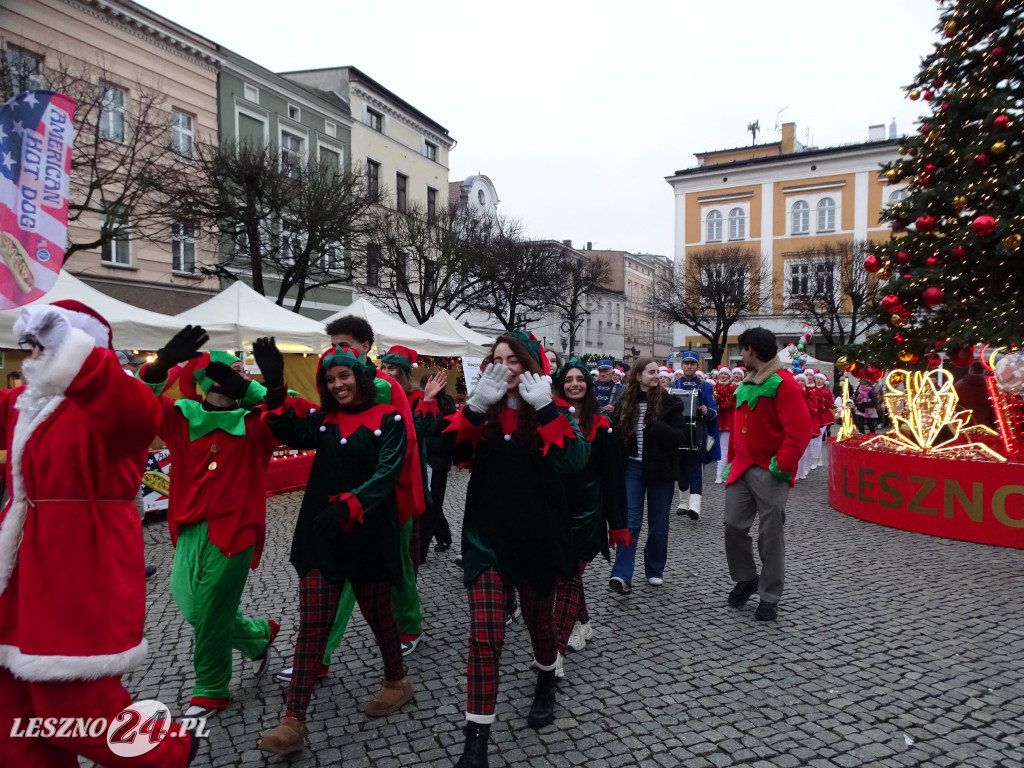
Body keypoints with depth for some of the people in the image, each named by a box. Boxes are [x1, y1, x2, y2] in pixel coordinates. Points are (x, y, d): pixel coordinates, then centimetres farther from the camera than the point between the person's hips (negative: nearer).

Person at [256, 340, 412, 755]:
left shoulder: (388, 419, -6)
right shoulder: (322, 419, 7)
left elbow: (387, 472, -16)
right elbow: (291, 434, -12)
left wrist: (349, 506, -30)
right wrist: (274, 385, -24)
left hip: (369, 533, -3)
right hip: (320, 533, 3)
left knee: (377, 613, 14)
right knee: (312, 625, 4)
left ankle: (397, 681, 38)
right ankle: (293, 721, 12)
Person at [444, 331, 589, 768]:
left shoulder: (552, 412, -4)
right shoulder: (483, 412, 2)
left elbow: (575, 461, -22)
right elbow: (447, 452, -13)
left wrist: (544, 408, -23)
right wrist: (476, 405, -22)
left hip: (537, 538, 0)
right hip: (487, 539, 1)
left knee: (539, 622, 19)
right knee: (484, 638, -4)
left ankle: (546, 686, 50)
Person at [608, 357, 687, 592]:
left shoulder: (669, 402, -5)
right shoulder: (624, 402, 1)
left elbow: (679, 436, -12)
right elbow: (616, 433, 10)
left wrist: (653, 426, -26)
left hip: (660, 469, -1)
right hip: (632, 468, 1)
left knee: (658, 523, 9)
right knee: (630, 520, -5)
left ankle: (655, 570, 24)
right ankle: (622, 574, -10)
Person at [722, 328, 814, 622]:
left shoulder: (784, 385, -12)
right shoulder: (746, 385, 14)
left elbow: (800, 431, -18)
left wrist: (782, 466, -17)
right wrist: (732, 461, 15)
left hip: (769, 473, -7)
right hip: (741, 469, 7)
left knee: (770, 535, 2)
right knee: (733, 526, 6)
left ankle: (770, 597, 16)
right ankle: (746, 579, 28)